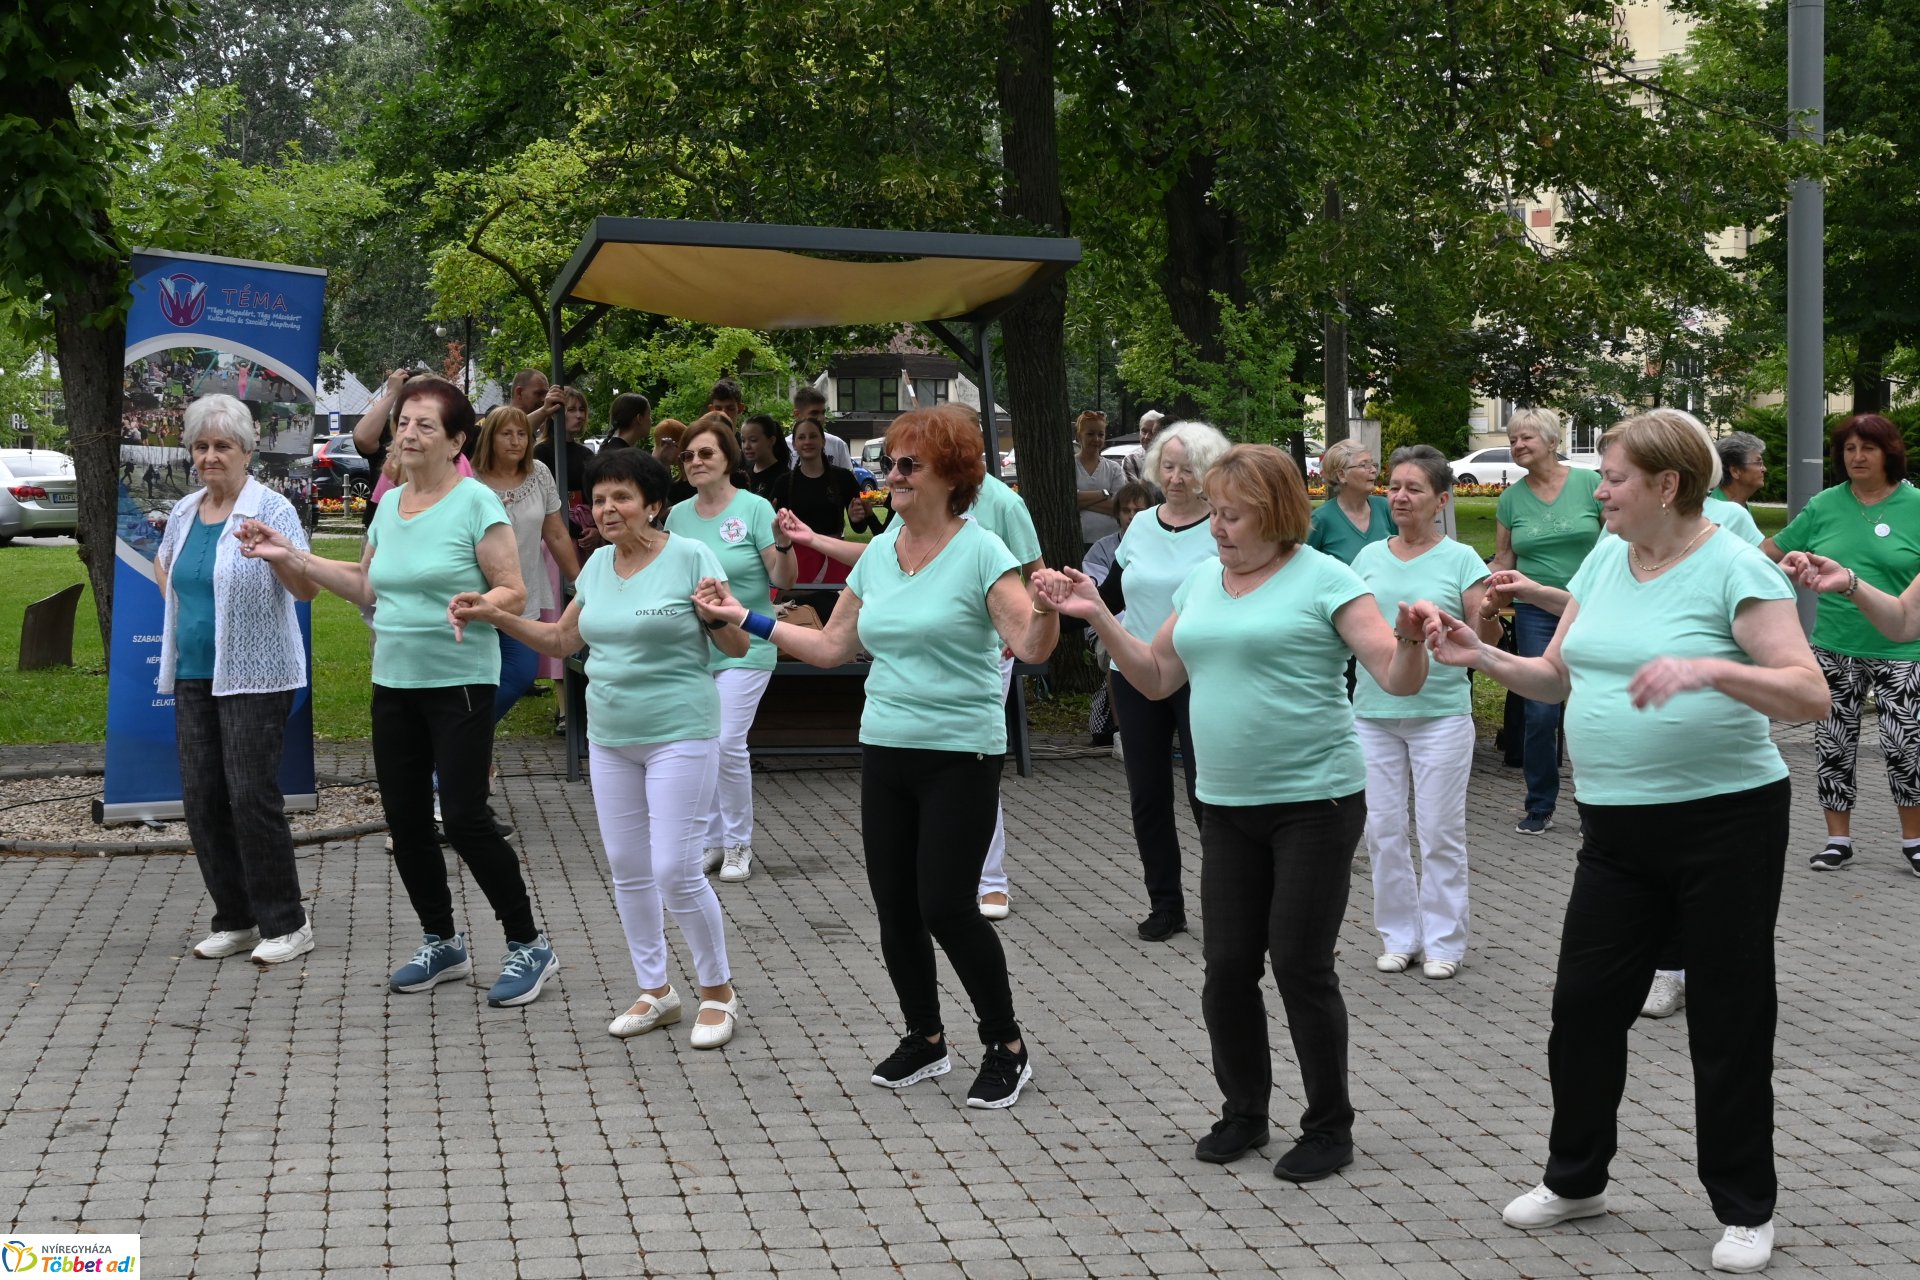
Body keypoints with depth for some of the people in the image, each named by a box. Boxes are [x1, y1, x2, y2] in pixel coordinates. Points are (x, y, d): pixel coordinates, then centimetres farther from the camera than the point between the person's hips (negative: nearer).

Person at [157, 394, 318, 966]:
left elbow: (306, 589, -22)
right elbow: (163, 563, 30)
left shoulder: (272, 509, -10)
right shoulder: (184, 512, 9)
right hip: (194, 675, 7)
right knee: (202, 799, 7)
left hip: (255, 676, -7)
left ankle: (285, 924, 1)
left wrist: (275, 552, -39)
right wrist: (178, 607, 16)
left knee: (251, 795, -9)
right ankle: (235, 921, 17)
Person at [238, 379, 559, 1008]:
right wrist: (292, 555, 14)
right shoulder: (389, 506, 11)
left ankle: (529, 946, 5)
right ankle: (442, 943, 27)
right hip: (394, 683, 7)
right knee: (405, 820, 10)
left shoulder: (476, 502, -10)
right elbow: (365, 586, 19)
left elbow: (513, 592, -12)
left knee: (463, 819, -10)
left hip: (460, 683, -7)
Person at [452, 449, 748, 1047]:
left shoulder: (690, 558, -10)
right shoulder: (598, 564, 8)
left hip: (679, 735, -7)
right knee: (626, 869, 10)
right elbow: (560, 639, 18)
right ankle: (655, 991, 24)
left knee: (675, 872, -9)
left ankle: (719, 992, 9)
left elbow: (737, 648, -7)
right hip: (610, 738, 7)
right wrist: (495, 616, 8)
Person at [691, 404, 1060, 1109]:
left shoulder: (981, 552, -11)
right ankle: (924, 1038, 27)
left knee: (946, 906, -8)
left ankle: (1006, 1047, 11)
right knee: (894, 905, 8)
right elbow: (832, 645, 15)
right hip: (885, 751, 6)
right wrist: (745, 618, 13)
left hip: (960, 755, -6)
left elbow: (1030, 647, -20)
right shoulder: (879, 554, 8)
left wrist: (1045, 608, -40)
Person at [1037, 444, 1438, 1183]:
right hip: (1228, 808, 6)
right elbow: (1156, 677, 16)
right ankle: (1243, 1114, 27)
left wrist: (1409, 642, -34)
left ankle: (1330, 1128, 15)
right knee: (1227, 967, 7)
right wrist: (1098, 617, 6)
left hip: (1316, 803, -6)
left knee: (1300, 966, -2)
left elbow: (1399, 680, -12)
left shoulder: (1323, 580, -8)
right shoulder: (1200, 583, 11)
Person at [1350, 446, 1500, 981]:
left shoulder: (1460, 559, -2)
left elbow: (1485, 637, -4)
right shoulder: (1370, 557, 8)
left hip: (1440, 711, -3)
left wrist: (1491, 613, -24)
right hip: (1374, 711, 4)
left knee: (1440, 831, 1)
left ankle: (1443, 941, 12)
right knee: (1383, 830, 7)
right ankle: (1399, 937, 19)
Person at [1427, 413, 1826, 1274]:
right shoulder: (1604, 560, 7)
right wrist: (1483, 657, -3)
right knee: (1584, 1002, 11)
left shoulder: (1734, 570, -12)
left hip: (1724, 821, -6)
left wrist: (1708, 667, -33)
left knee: (1728, 1019, 4)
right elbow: (1556, 677, 14)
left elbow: (1810, 694, -19)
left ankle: (1746, 1210, 20)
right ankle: (1575, 1179, 30)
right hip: (1618, 828, 6)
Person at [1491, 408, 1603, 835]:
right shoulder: (1511, 498, 6)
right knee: (1540, 714, -1)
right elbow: (1503, 559, 11)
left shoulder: (1588, 483, -3)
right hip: (1536, 613, 2)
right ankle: (1540, 808, 11)